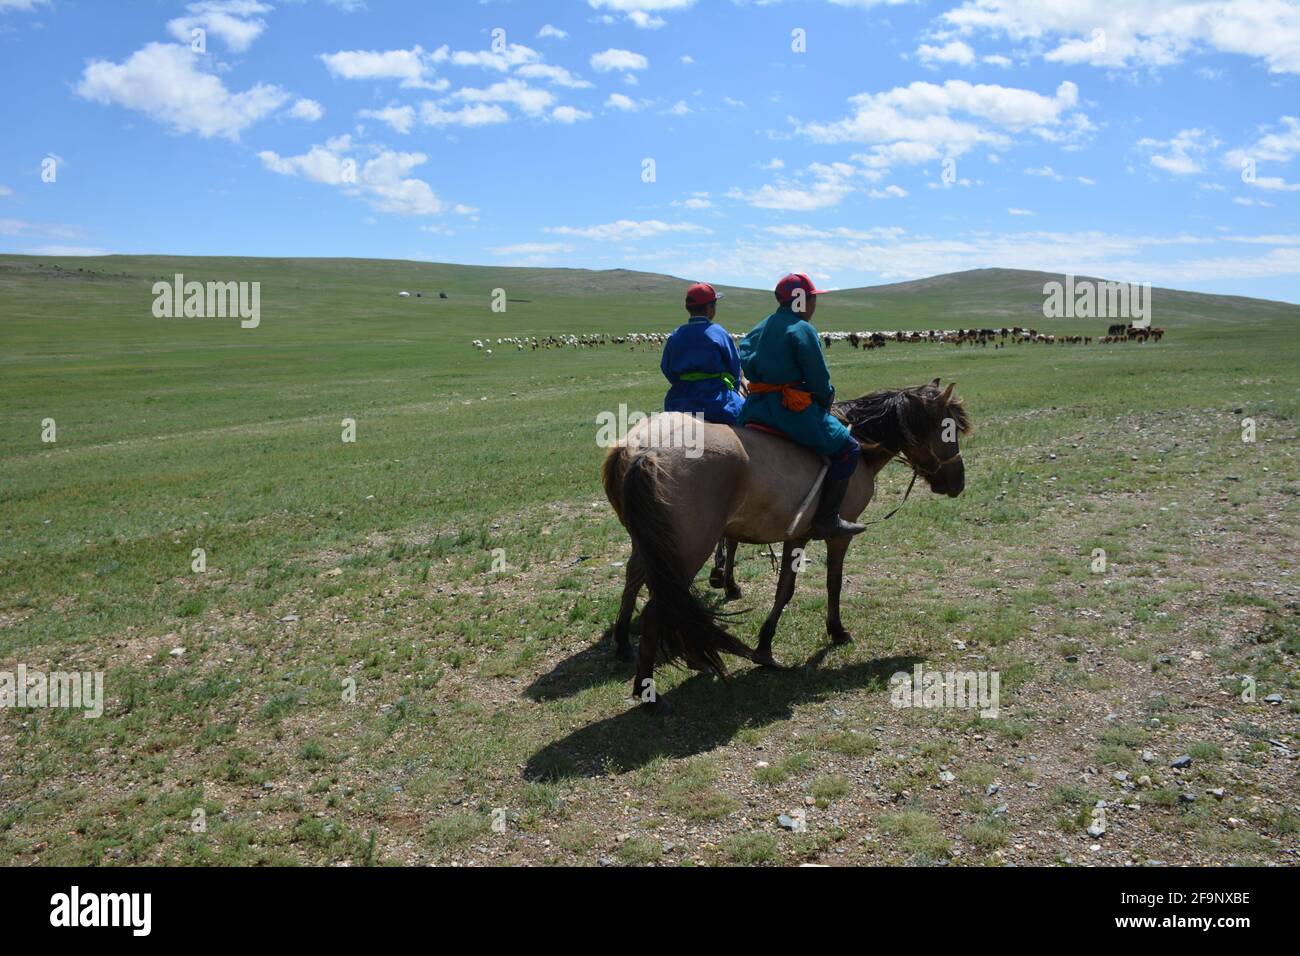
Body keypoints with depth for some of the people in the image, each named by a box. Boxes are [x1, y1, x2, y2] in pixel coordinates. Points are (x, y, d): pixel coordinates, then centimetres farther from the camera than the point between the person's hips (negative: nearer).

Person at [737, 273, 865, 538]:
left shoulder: (760, 328, 15)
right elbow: (818, 378, -11)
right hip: (794, 408, -8)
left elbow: (746, 362, 12)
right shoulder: (804, 330, -9)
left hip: (755, 408, 8)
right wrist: (827, 398, 7)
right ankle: (826, 519, -4)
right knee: (847, 449, -1)